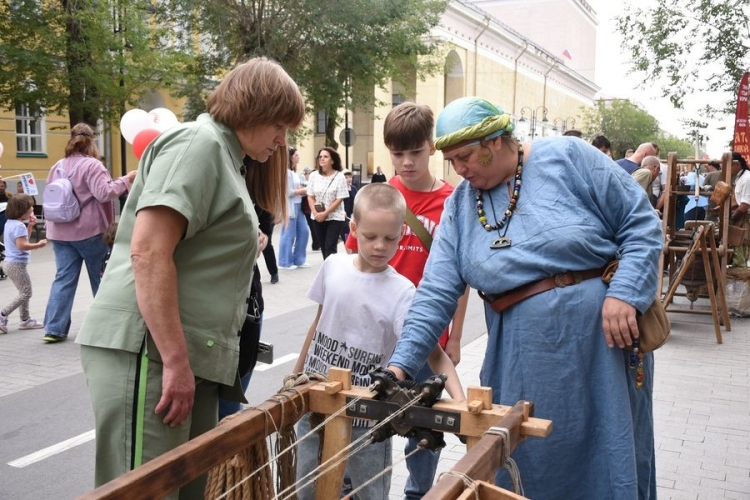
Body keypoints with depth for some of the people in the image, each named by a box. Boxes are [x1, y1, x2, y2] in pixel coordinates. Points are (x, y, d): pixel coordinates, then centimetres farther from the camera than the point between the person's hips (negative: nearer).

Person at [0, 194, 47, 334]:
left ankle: (25, 320, 23)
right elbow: (21, 245, -27)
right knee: (26, 293, -5)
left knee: (25, 292, 17)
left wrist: (30, 226, 11)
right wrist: (38, 245, -19)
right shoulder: (19, 226, -18)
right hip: (17, 264, -10)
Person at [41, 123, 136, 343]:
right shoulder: (92, 165, -11)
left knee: (64, 278, 5)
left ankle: (54, 329, -1)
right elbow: (104, 193, -21)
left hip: (60, 232, 6)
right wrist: (125, 180, -12)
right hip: (88, 231, -6)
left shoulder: (56, 167, 13)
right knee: (101, 277, 8)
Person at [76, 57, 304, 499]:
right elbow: (147, 252, -20)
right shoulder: (199, 142, -8)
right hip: (147, 350, -9)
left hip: (188, 354, 10)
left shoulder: (226, 157, 21)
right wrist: (175, 361, -21)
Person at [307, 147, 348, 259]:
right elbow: (310, 196, 5)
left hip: (335, 217, -4)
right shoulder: (314, 175, 1)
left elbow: (339, 199, -11)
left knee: (330, 246, -9)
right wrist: (315, 213, -10)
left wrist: (325, 213, -16)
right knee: (323, 246, 9)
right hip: (318, 218, 4)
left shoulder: (339, 177, -9)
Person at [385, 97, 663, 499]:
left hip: (603, 339, -3)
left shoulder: (567, 157, -6)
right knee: (527, 467, 9)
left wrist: (625, 294, -17)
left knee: (608, 464, 8)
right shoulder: (459, 206, 5)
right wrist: (402, 362, -9)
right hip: (522, 361, 3)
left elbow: (641, 223, -5)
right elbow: (436, 292, 0)